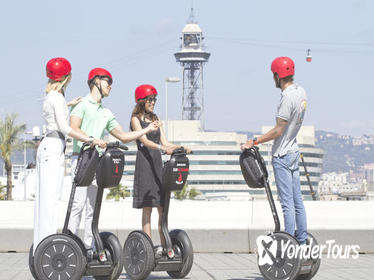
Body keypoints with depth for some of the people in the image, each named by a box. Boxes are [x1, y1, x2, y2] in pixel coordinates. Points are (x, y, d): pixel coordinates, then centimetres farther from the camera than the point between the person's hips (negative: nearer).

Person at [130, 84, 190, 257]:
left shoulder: (155, 119, 19)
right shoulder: (136, 119, 0)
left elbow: (165, 142, 14)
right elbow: (145, 141, -14)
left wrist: (181, 148, -4)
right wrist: (162, 148, -30)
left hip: (158, 163, 6)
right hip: (144, 162, -6)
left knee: (162, 206, 0)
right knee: (147, 207, -5)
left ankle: (163, 245, 1)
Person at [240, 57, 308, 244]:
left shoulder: (288, 97, -21)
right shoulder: (301, 92, 7)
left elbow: (278, 131, -20)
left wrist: (254, 142, -14)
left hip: (282, 156, -9)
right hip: (294, 152, 9)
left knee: (287, 203, -6)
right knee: (297, 200, 13)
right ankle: (302, 242, 18)